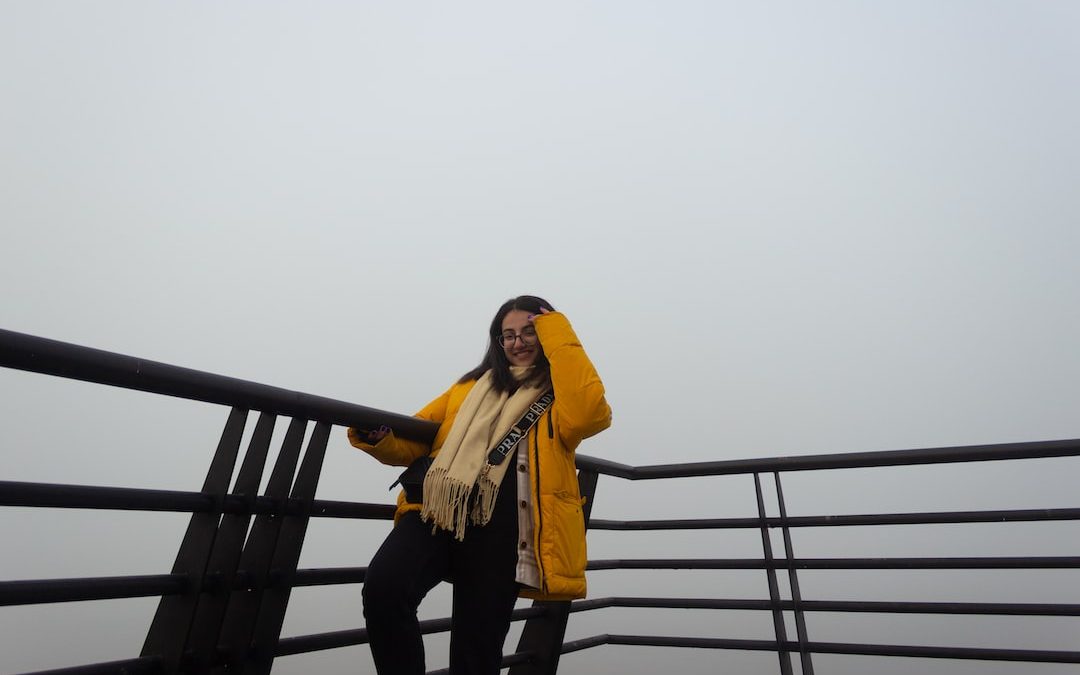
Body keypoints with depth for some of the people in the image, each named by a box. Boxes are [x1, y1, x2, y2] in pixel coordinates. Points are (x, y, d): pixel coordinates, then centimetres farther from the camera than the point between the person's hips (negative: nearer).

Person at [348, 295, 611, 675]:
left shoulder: (562, 395, 12)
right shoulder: (472, 386, 24)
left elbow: (585, 415, -13)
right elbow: (416, 439, 23)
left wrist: (558, 336, -3)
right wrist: (377, 437, 0)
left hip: (499, 530, -2)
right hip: (439, 509, 3)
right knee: (383, 588, -24)